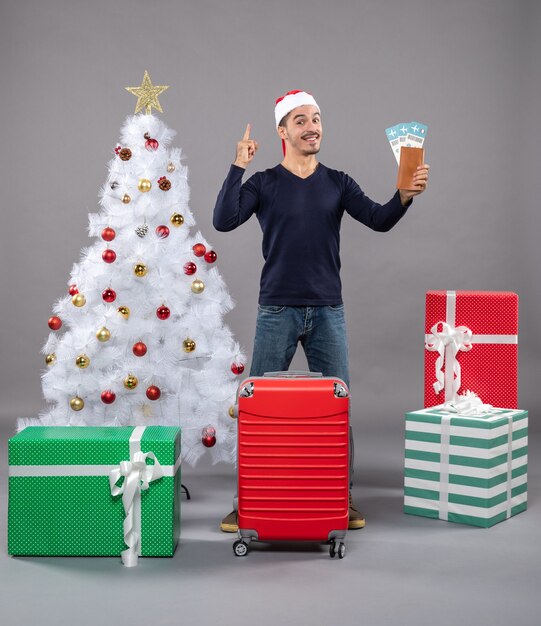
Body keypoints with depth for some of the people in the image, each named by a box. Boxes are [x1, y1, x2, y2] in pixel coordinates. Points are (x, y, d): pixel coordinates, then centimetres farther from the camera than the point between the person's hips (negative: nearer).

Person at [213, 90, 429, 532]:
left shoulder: (337, 184, 7)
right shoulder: (263, 184, 1)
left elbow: (379, 220, -6)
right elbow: (224, 221, -14)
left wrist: (406, 196, -24)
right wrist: (238, 167, -19)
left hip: (328, 312, 2)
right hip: (277, 312, -2)